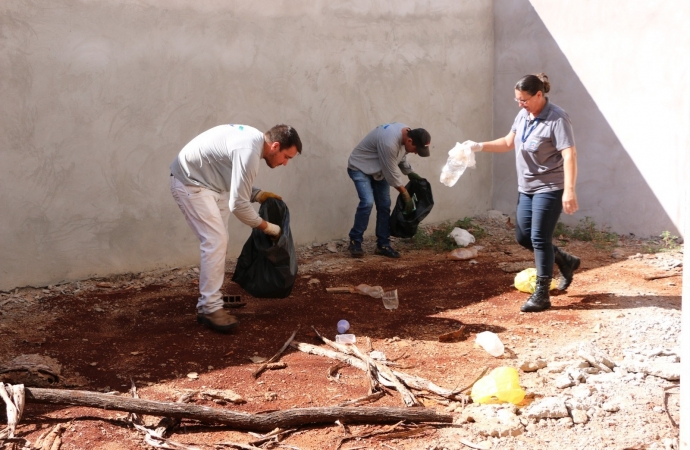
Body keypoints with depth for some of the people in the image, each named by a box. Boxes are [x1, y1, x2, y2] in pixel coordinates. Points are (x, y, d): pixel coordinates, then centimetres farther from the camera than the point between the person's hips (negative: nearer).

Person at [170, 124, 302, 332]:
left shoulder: (253, 139, 4)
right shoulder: (249, 151, -28)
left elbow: (235, 182, 15)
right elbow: (238, 204, -26)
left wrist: (259, 194, 1)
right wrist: (268, 228, -14)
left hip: (207, 181, 11)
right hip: (190, 183, -11)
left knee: (218, 240, 14)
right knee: (215, 241, -14)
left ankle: (210, 297, 25)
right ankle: (210, 308, -9)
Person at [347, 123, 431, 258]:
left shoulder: (407, 133, -10)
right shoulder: (389, 142, -38)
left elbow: (400, 157, 11)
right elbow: (392, 173, -29)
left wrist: (410, 173, 1)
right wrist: (406, 196, -20)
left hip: (379, 169, 8)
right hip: (360, 168, -8)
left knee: (384, 205, 1)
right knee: (367, 202, -23)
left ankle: (383, 245, 8)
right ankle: (355, 241, -9)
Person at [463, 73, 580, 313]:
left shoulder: (557, 118, -18)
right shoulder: (523, 116, 6)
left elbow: (569, 155, -23)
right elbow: (509, 142, 20)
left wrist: (569, 191, -30)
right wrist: (480, 146, 8)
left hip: (549, 189, -9)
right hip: (526, 188, 9)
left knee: (540, 239, -6)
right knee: (523, 236, 12)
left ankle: (541, 295, 4)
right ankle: (566, 262, 33)